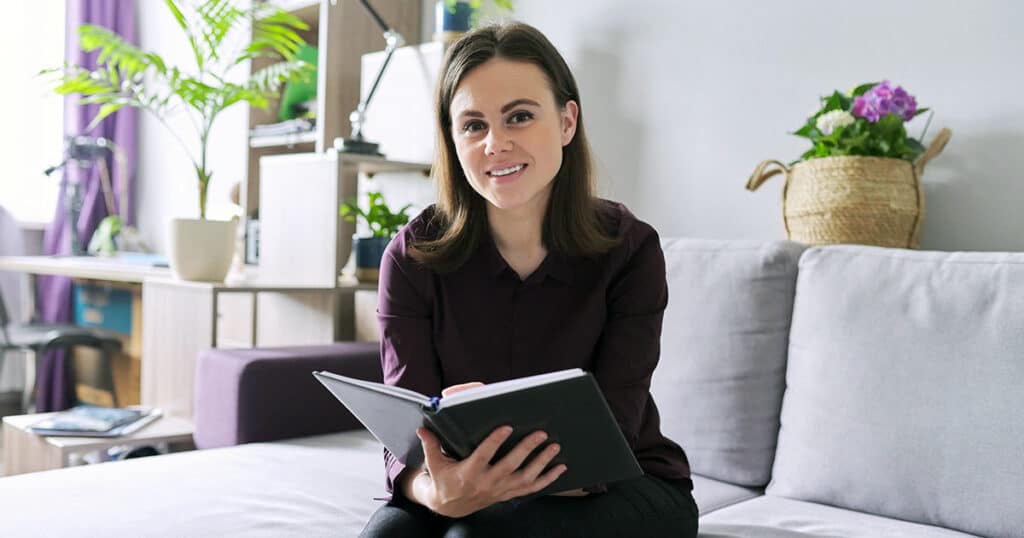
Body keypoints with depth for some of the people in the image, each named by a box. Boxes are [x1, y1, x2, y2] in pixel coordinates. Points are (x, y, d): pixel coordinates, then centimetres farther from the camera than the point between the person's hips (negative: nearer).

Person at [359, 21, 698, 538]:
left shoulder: (629, 250, -15)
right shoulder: (414, 257, -11)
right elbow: (405, 437, -16)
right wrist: (437, 490, -40)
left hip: (620, 491, -1)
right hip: (476, 491, 2)